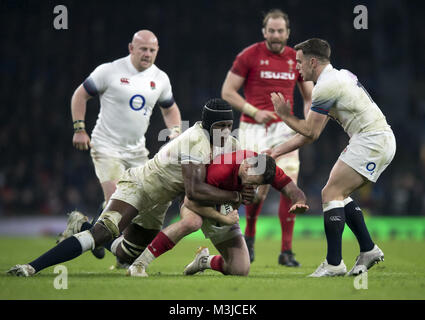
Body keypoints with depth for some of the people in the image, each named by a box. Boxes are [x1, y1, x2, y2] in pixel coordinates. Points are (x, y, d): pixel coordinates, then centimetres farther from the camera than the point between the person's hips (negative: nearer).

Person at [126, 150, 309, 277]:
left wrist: (299, 203, -41)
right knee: (191, 222, -44)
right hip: (198, 203, -5)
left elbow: (292, 189, -17)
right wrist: (224, 219, -31)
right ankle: (138, 265, -39)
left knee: (241, 271, -8)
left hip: (225, 209, 6)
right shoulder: (221, 169, -37)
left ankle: (205, 260, 26)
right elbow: (192, 201, -32)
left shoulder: (266, 167, -20)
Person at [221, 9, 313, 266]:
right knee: (259, 188, -9)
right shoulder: (249, 56, -2)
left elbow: (310, 96, 18)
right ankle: (250, 235, 21)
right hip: (254, 129, -2)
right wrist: (254, 112, -12)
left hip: (284, 128, 3)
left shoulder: (297, 59, 8)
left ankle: (286, 252, -4)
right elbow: (228, 91, -1)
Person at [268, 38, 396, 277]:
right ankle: (369, 250, 15)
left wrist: (285, 116, 5)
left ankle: (334, 264, -12)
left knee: (331, 194, -10)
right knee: (339, 195, 14)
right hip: (382, 139, 10)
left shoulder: (326, 86, -13)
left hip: (371, 140, -10)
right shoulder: (341, 75, 19)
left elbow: (311, 132, -10)